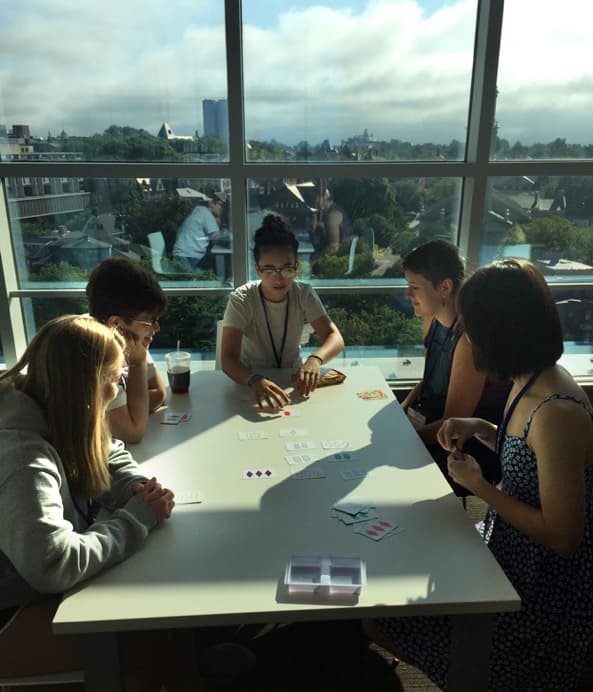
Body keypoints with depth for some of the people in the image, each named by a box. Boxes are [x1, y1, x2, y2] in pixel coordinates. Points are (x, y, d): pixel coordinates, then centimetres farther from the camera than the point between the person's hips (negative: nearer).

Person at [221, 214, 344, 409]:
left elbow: (335, 338, -17)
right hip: (250, 381, -2)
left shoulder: (304, 294, -10)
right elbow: (228, 358, -27)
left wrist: (315, 359, -38)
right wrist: (256, 380, -48)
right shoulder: (241, 300, -19)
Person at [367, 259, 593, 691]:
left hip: (543, 586, -8)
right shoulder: (531, 382, -3)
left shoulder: (557, 413, -32)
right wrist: (482, 429, -2)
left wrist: (479, 485, -20)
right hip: (511, 550, 8)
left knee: (387, 615, -1)